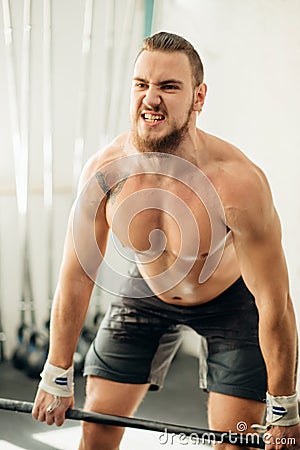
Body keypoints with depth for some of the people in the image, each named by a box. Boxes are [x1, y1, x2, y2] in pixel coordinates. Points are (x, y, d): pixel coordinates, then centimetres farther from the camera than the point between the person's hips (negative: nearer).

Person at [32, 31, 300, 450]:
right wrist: (56, 379, -5)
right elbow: (76, 279, -12)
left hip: (231, 298, -3)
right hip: (146, 291, 3)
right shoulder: (103, 171, -25)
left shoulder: (238, 182, -36)